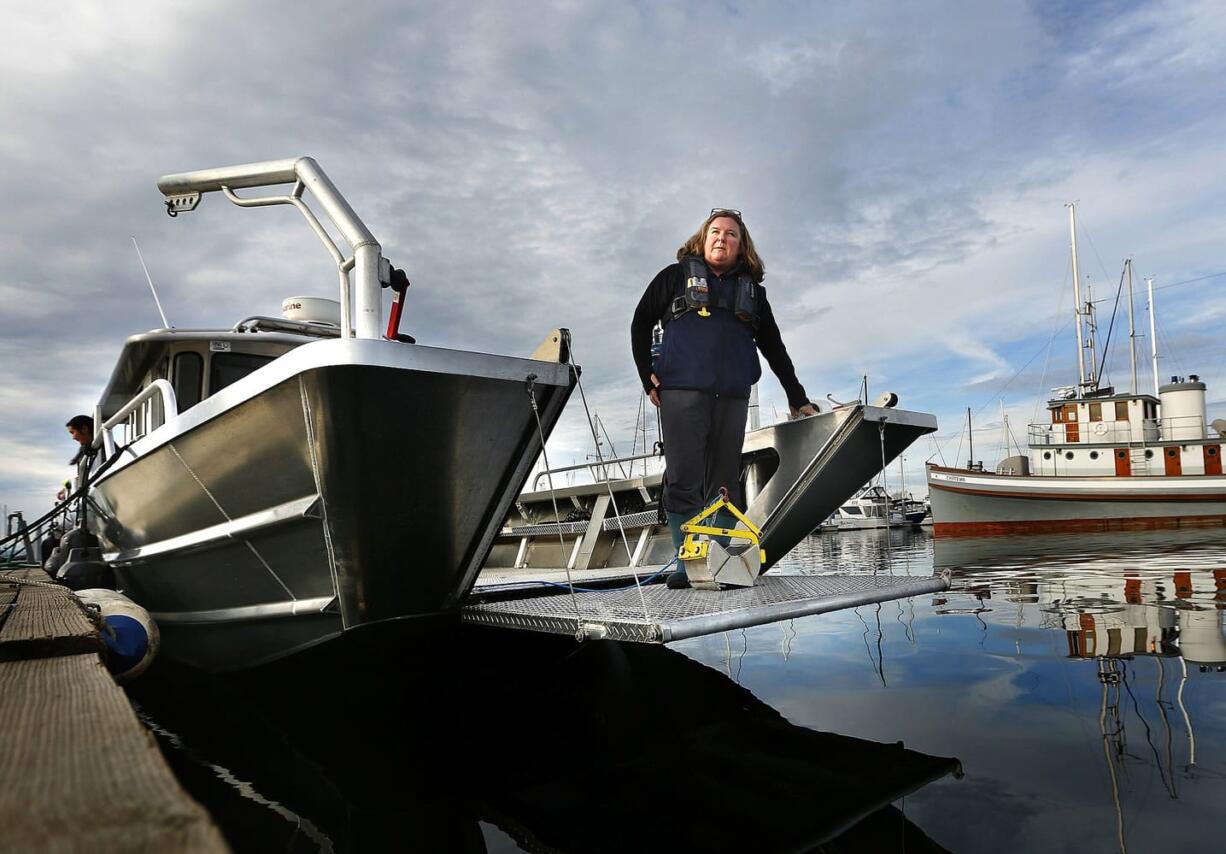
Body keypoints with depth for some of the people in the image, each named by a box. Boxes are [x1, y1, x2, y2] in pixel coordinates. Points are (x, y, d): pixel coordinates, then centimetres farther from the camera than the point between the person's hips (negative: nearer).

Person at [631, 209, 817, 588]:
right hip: (682, 392, -3)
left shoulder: (752, 290, 21)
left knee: (725, 485, 5)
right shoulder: (676, 276, 13)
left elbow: (774, 348, 22)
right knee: (684, 481, -7)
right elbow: (641, 323, 13)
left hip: (732, 398, 3)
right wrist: (648, 376, 3)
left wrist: (797, 398, 21)